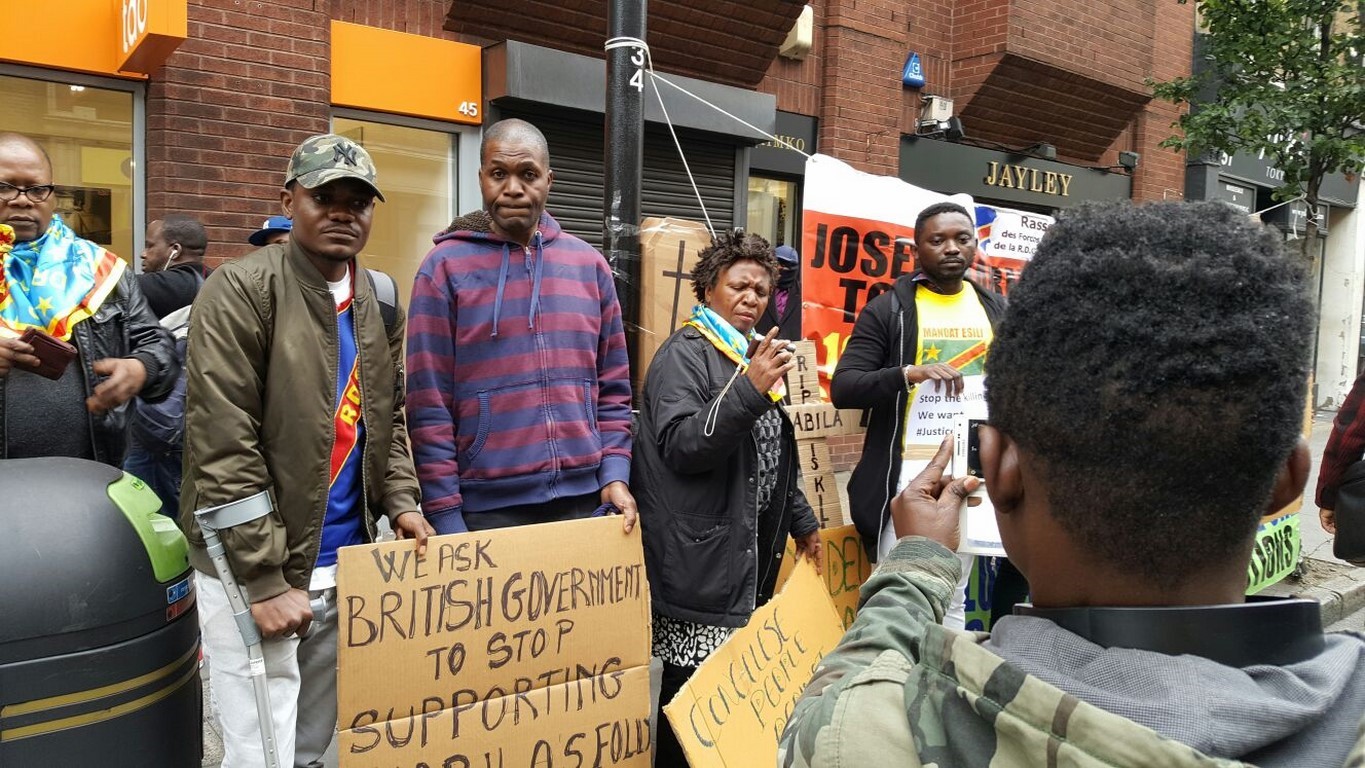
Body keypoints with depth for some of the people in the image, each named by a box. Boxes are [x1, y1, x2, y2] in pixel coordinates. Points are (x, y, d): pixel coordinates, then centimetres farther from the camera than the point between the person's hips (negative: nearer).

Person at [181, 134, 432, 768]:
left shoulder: (379, 300, 8)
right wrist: (265, 578, -18)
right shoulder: (242, 290, -12)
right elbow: (222, 447, -17)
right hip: (255, 573, -6)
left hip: (347, 567, 6)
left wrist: (400, 502, 0)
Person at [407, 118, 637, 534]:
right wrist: (445, 515, -8)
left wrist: (614, 473, -1)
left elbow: (613, 385, 10)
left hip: (584, 498, 4)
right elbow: (429, 402, -6)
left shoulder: (589, 264, 7)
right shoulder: (446, 267, -4)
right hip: (486, 507, -3)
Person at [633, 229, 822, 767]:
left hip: (748, 553, 8)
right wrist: (750, 390, -29)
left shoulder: (752, 356, 19)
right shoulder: (684, 355, -7)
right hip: (699, 560, -8)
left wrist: (801, 522, 24)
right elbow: (681, 444, -22)